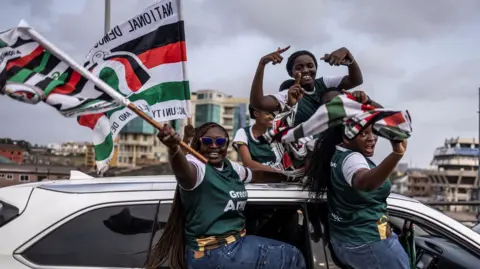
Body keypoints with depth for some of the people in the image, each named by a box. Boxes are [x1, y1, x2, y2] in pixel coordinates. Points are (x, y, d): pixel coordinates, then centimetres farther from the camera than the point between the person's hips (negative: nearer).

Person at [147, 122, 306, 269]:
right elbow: (183, 170, -40)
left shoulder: (231, 167, 8)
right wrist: (174, 149, -61)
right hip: (211, 253, -8)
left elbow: (257, 175, 27)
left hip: (237, 243, 8)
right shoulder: (197, 166, -16)